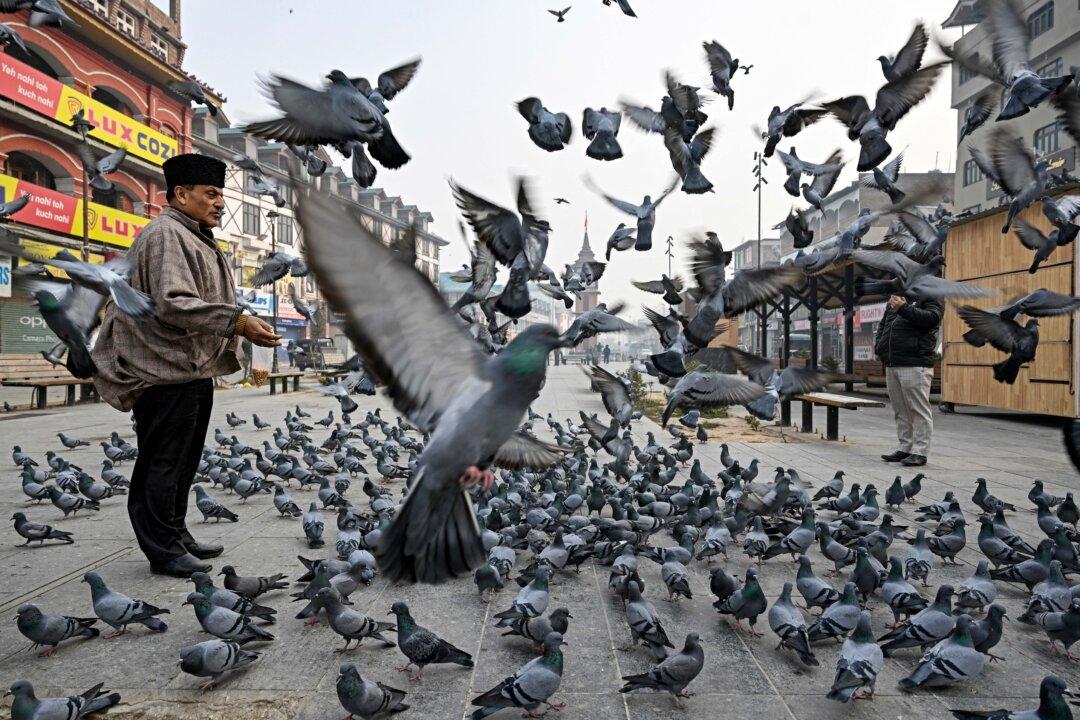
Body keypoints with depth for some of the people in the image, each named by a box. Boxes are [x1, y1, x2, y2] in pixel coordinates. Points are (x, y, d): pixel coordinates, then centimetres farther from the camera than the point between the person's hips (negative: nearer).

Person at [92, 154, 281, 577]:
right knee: (163, 463, -2)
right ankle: (164, 550, 7)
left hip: (196, 369, 10)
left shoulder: (197, 240, 20)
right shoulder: (165, 234, -12)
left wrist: (246, 327, 16)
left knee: (184, 462, 16)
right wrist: (238, 323, -28)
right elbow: (173, 303, -25)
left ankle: (177, 535, 28)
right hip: (165, 372, -10)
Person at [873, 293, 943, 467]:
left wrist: (904, 308, -20)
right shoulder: (894, 300, 22)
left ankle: (920, 452, -2)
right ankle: (904, 448, 20)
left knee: (919, 409, -5)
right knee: (900, 410, 12)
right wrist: (879, 345, 13)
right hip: (891, 365, 7)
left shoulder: (930, 298, 1)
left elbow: (932, 319, -18)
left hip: (915, 365, -7)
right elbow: (882, 325, 29)